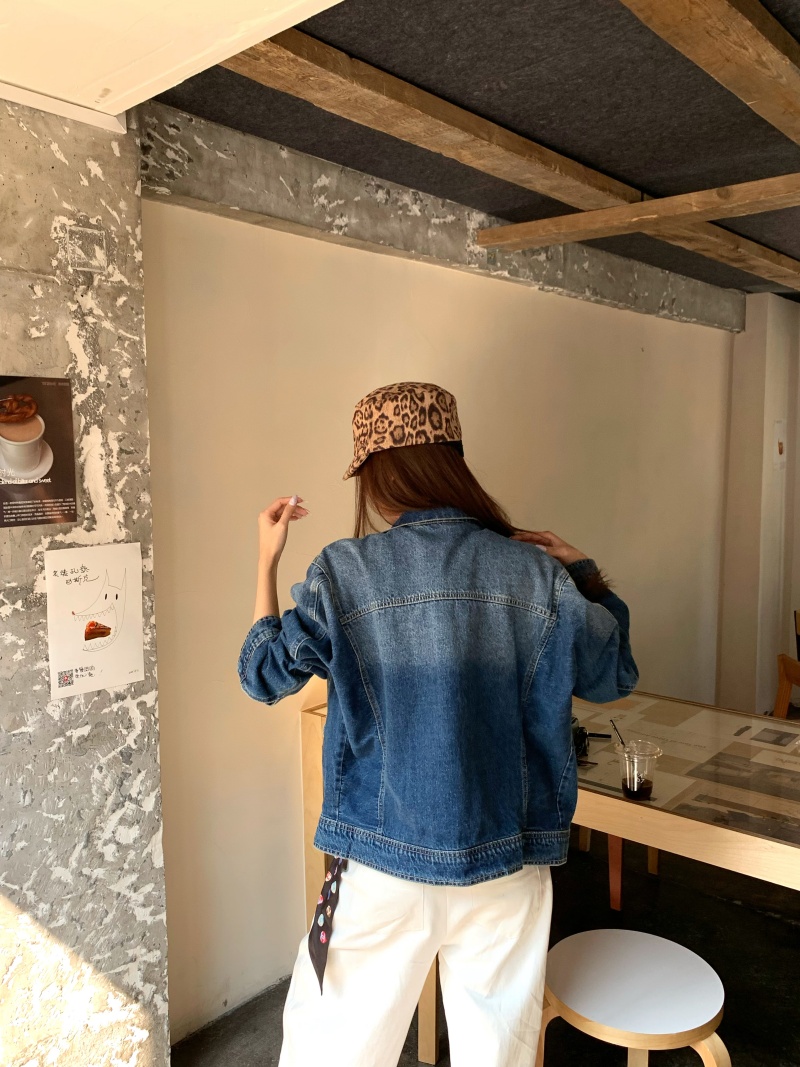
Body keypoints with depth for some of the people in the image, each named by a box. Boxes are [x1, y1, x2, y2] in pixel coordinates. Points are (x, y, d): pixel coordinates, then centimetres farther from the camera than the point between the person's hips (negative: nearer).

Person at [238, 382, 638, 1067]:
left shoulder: (343, 572, -13)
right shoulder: (534, 572, -8)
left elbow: (264, 675, -1)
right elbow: (613, 676, 4)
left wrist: (267, 560, 8)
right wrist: (584, 573, 15)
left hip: (384, 863, -1)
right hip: (506, 865, 2)